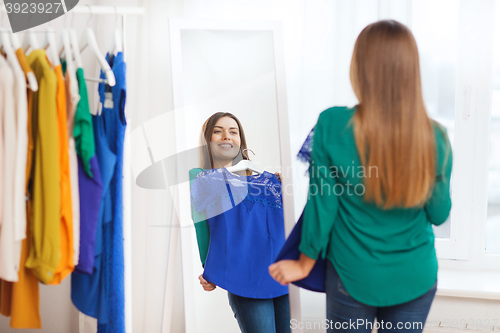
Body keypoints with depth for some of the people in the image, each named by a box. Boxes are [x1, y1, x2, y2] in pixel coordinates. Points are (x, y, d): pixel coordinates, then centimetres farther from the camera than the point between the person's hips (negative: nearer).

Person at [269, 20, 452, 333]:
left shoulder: (333, 125, -19)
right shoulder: (435, 137, -13)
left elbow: (322, 205, -11)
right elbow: (439, 214, -2)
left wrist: (305, 263, 3)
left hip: (353, 277, -1)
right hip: (417, 278, 2)